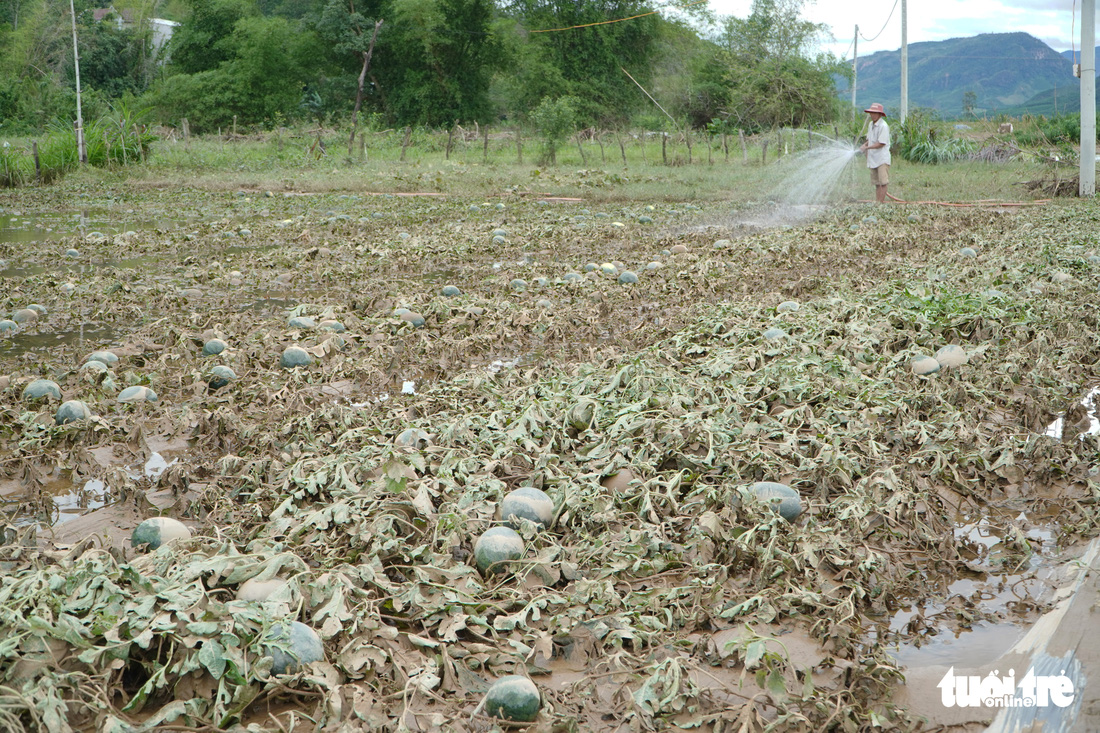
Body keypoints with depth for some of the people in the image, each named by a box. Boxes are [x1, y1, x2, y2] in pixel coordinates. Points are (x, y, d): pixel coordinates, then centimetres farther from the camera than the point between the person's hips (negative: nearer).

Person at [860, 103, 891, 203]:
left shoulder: (883, 126, -14)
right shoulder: (871, 124, 12)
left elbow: (881, 143, -18)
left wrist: (867, 147, -18)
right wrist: (865, 145, 3)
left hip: (882, 158, -9)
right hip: (873, 158, 9)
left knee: (883, 182, -8)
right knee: (876, 183, 11)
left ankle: (882, 201, -8)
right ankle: (877, 201, 15)